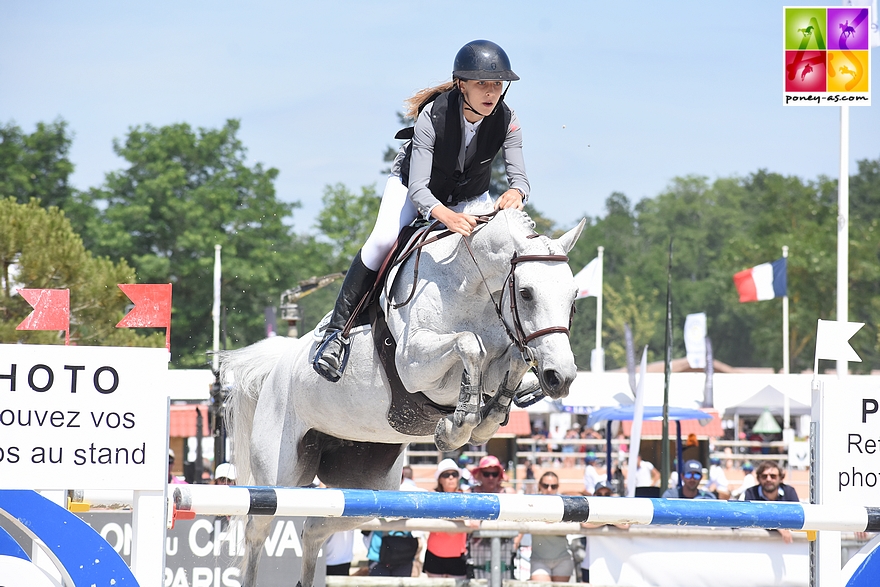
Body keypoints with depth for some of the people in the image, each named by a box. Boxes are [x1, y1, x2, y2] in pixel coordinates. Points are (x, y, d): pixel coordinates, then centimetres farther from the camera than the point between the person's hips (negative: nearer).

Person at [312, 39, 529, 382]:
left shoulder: (506, 122, -24)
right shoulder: (433, 115, -34)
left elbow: (520, 177, -27)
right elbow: (417, 187, -39)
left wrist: (515, 194, -54)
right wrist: (446, 216, -60)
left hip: (470, 197, 4)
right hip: (413, 184, -4)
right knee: (382, 240, -29)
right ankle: (338, 329, -22)